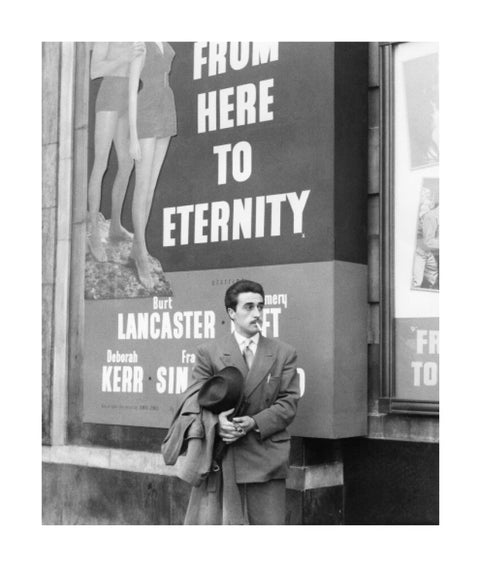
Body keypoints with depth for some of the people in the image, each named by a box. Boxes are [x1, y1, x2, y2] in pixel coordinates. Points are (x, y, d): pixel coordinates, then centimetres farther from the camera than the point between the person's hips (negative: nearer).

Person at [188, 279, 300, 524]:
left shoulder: (284, 353, 9)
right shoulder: (208, 352, 7)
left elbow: (289, 403, 2)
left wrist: (255, 422, -14)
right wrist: (216, 421, -18)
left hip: (267, 458, 0)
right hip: (223, 457, 0)